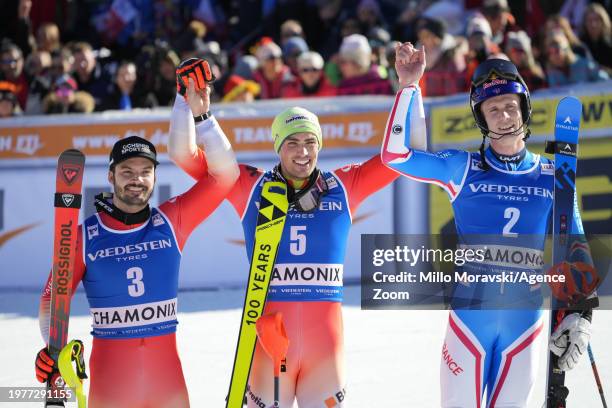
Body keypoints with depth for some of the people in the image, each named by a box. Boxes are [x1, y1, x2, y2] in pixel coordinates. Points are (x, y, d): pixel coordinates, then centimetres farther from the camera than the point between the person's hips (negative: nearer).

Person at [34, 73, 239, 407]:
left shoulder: (171, 222, 2)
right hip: (109, 376, -1)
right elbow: (54, 297, 3)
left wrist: (200, 116, -8)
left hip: (166, 374, 2)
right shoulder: (84, 237, -2)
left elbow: (224, 173, -1)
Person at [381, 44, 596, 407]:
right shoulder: (464, 169, 1)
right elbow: (396, 155, -7)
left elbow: (575, 251, 7)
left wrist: (580, 314, -3)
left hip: (525, 319, 1)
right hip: (470, 313, -1)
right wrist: (409, 87, -13)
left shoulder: (552, 178, 5)